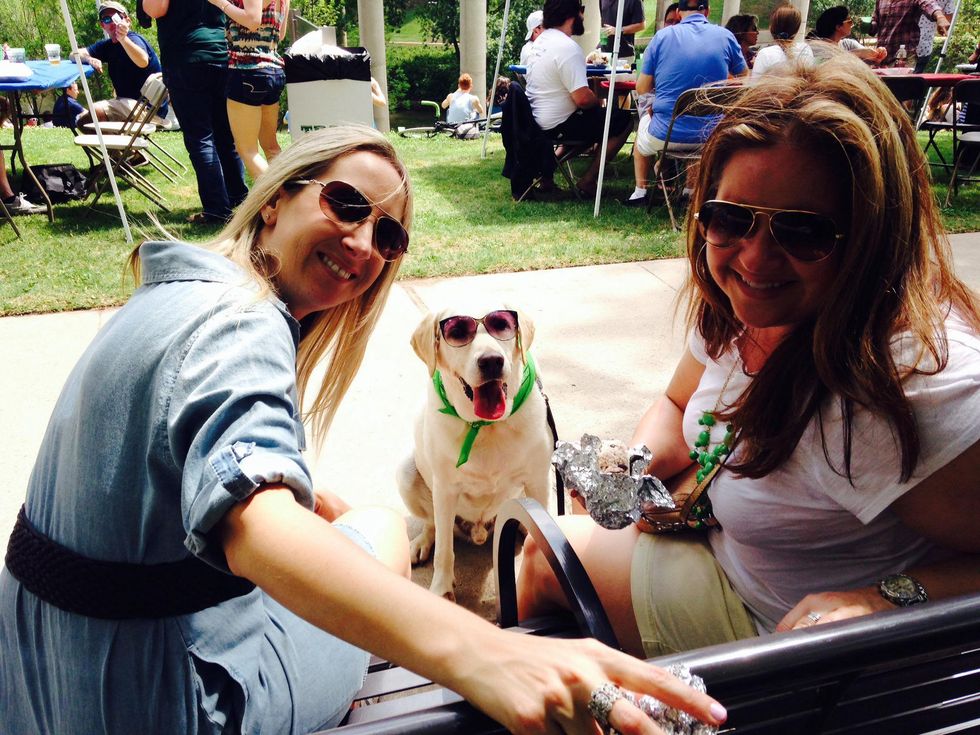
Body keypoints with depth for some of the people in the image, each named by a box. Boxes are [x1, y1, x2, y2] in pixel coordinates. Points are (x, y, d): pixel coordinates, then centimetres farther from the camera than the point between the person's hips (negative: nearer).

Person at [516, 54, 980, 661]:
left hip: (772, 623, -6)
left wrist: (892, 598, -43)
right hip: (719, 538, 7)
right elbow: (678, 404, 6)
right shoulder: (736, 305, -11)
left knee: (546, 558, 0)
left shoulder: (916, 386, -38)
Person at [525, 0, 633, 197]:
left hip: (535, 121, 9)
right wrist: (597, 100, -5)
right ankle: (587, 183, 6)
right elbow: (582, 99, -26)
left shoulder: (541, 40, 8)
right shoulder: (567, 47, -21)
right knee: (624, 120, 1)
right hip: (557, 126, -9)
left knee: (594, 115, 31)